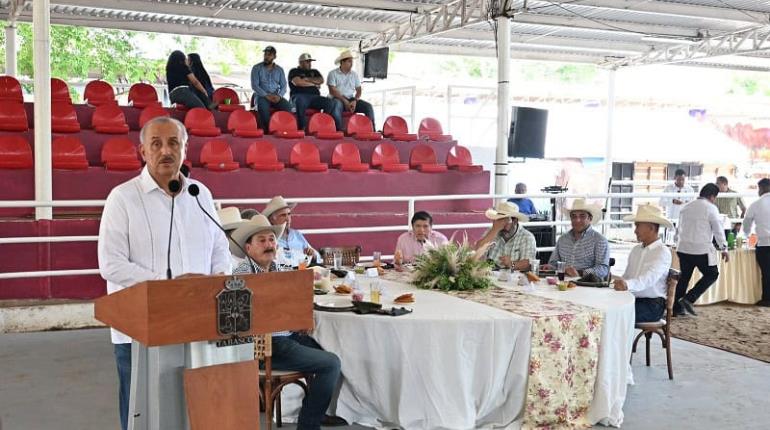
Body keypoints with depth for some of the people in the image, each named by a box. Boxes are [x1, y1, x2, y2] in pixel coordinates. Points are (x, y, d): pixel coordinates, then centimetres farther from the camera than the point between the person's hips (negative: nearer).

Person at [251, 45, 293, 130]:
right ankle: (266, 130, -31)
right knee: (262, 107, -38)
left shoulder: (279, 70, 15)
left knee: (288, 107, -28)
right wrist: (266, 95, -17)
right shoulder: (256, 68, 7)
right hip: (261, 96, -2)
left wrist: (279, 96, -13)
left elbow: (283, 86, 10)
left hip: (276, 97, 2)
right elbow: (254, 85, -3)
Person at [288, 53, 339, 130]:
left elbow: (321, 80, 11)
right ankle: (301, 129, -41)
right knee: (300, 102, -43)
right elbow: (298, 82, -5)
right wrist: (314, 84, 5)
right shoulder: (294, 71, 15)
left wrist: (307, 79, 2)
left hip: (314, 96, 5)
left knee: (331, 103, -25)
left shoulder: (314, 72, 30)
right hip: (299, 96, -4)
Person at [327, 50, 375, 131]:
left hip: (351, 100, 5)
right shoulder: (333, 74, 0)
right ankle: (339, 132, -43)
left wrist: (355, 101, -11)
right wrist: (345, 101, -17)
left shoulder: (354, 74, 14)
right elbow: (332, 91, -9)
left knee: (368, 106, -17)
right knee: (337, 105, -40)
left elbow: (358, 90, 10)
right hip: (338, 99, -5)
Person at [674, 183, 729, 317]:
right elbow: (718, 229, -6)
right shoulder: (710, 208, -7)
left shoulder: (686, 207, 12)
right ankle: (689, 299, -4)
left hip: (683, 248, 6)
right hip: (701, 249, -6)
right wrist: (724, 248, 3)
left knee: (684, 277, 14)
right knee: (712, 274, 9)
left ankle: (677, 308, 12)